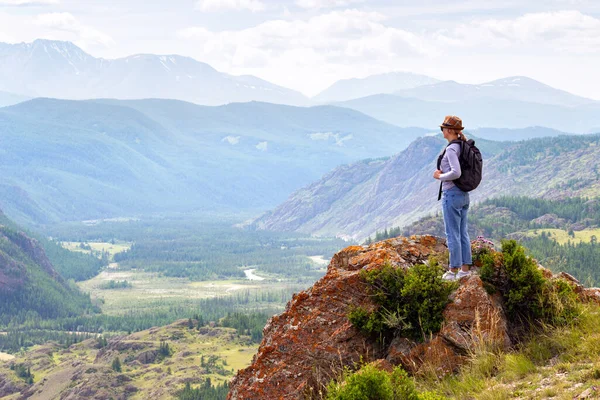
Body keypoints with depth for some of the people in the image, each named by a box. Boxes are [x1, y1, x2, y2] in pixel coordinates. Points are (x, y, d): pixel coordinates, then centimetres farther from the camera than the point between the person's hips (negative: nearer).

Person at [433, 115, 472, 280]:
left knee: (452, 234, -2)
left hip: (451, 194, -9)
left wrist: (440, 176, -12)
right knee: (462, 232, 13)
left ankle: (454, 270, 3)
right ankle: (465, 267, 16)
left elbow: (456, 173, -29)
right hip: (464, 194, 9)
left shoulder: (451, 149, -17)